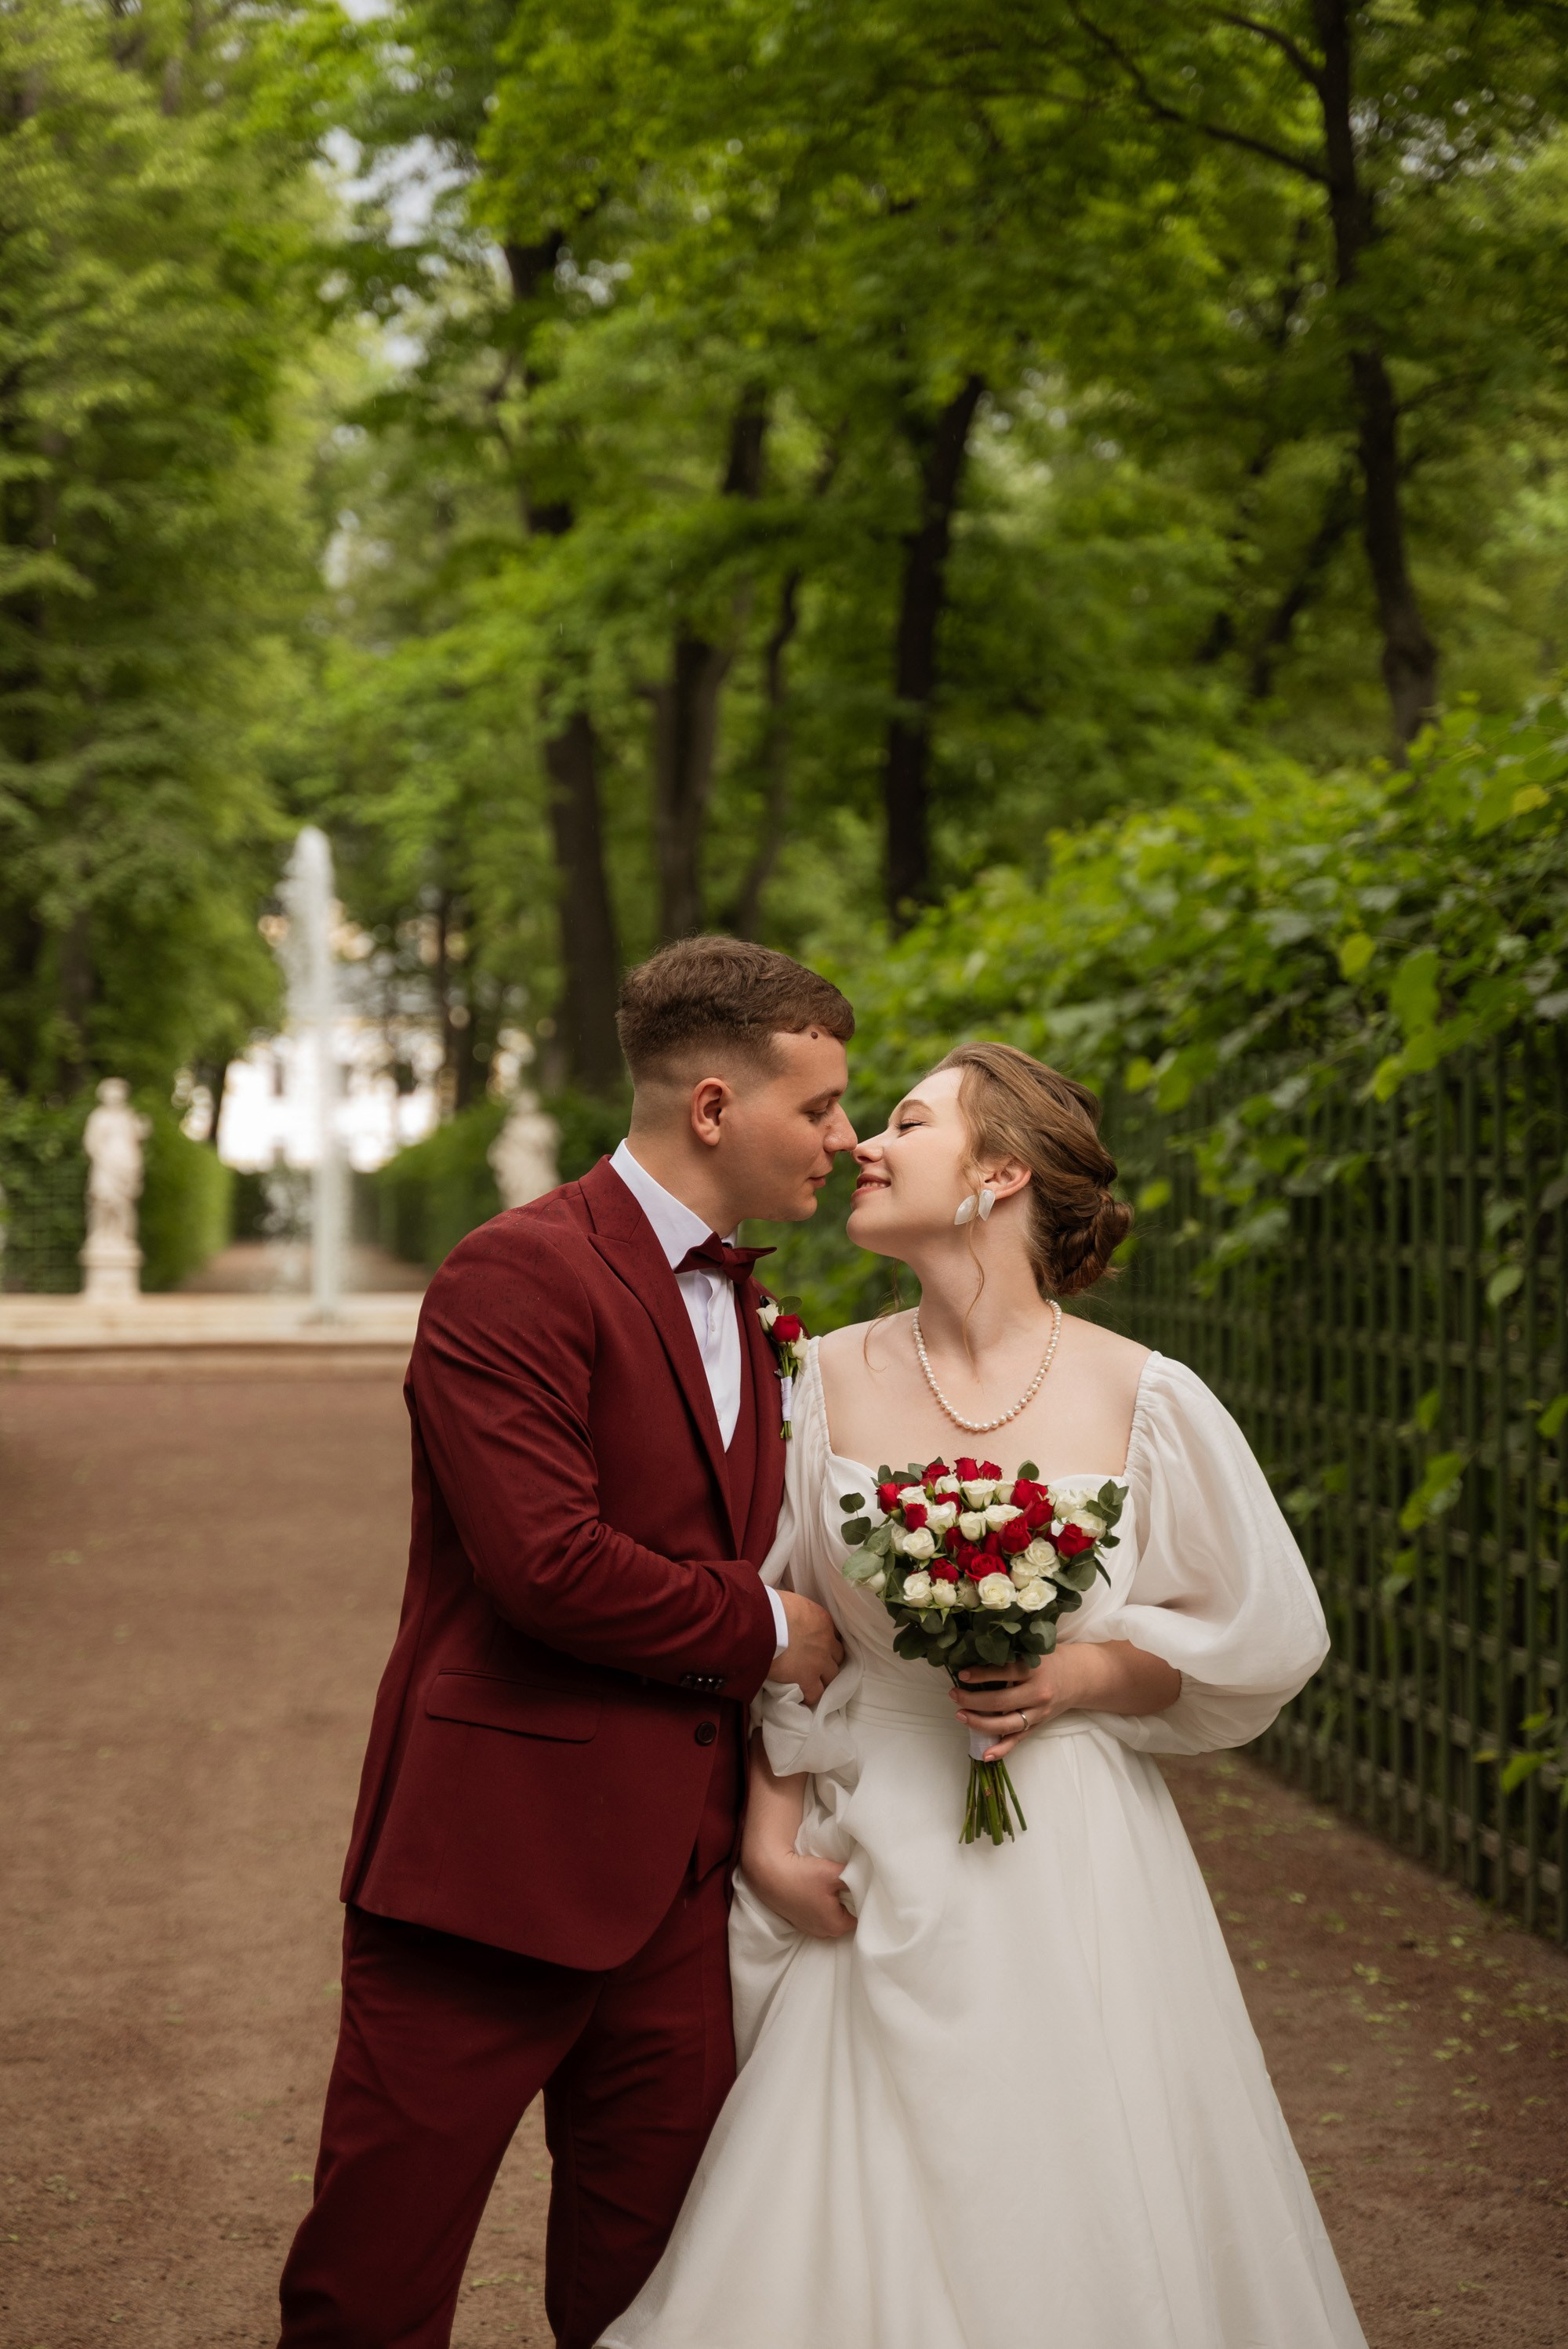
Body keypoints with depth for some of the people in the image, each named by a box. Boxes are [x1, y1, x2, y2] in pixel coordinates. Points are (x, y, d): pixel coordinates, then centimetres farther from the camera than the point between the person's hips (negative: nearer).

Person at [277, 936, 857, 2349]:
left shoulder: (739, 1302, 16)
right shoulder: (521, 1275, -13)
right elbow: (549, 1565, -23)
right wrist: (766, 1633, -9)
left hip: (678, 1881, 8)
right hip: (496, 1856, -7)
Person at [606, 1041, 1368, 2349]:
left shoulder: (1144, 1402, -6)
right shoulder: (830, 1382, 0)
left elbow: (1266, 1632, 3)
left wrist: (1079, 1678, -10)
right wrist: (769, 1834, -3)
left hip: (1068, 1866, -1)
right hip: (873, 1874, 2)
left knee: (1070, 2231, 4)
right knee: (843, 2239, 4)